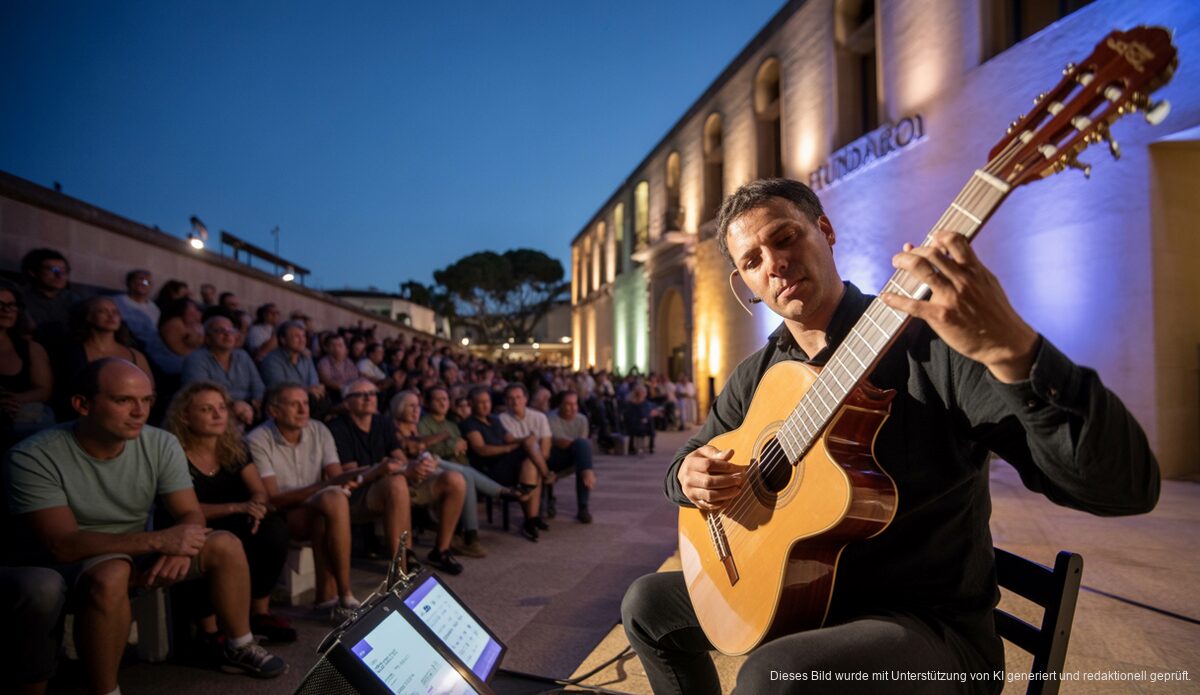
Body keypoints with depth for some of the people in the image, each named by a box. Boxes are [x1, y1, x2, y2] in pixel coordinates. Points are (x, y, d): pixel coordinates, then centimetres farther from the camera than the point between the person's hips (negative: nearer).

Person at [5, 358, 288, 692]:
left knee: (225, 545, -14)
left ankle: (240, 648, 4)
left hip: (139, 552, 5)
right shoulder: (32, 458, -23)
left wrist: (180, 545, -32)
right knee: (111, 575, -37)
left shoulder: (161, 445, -11)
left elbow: (191, 514, -8)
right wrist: (159, 540, -34)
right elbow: (61, 544, -28)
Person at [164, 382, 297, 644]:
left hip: (228, 529, 5)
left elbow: (259, 491, -1)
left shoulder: (234, 448, 3)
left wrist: (256, 506, -26)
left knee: (274, 526, -24)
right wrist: (236, 508, -31)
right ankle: (210, 629, -21)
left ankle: (260, 614, -12)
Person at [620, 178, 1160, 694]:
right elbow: (689, 457, 16)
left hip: (929, 624, -6)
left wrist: (1011, 348, -43)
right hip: (793, 596, 7)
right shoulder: (755, 377, 3)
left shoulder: (935, 341, -17)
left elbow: (1126, 487, -25)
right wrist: (689, 476, -10)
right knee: (648, 604, 11)